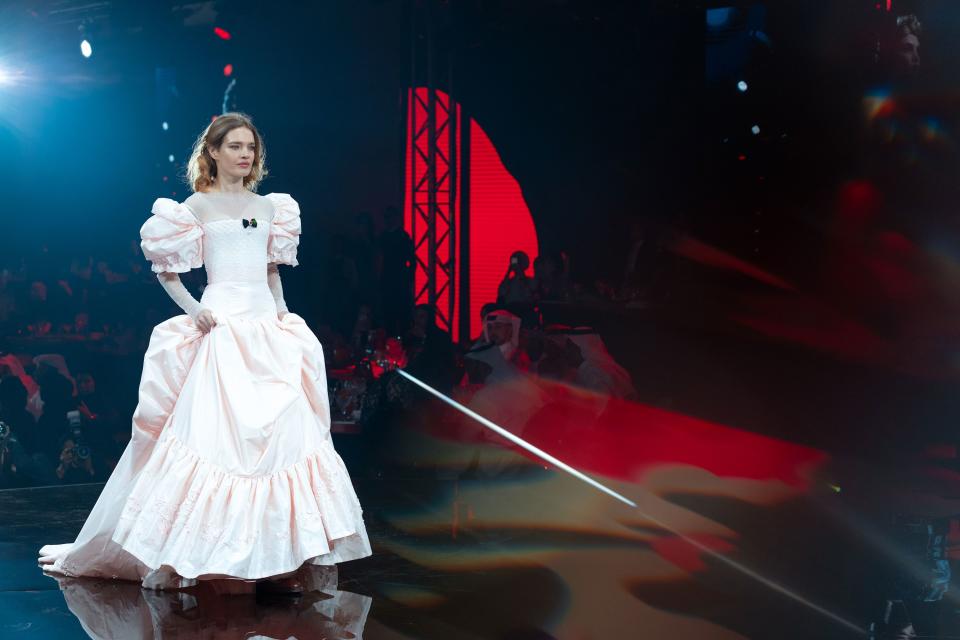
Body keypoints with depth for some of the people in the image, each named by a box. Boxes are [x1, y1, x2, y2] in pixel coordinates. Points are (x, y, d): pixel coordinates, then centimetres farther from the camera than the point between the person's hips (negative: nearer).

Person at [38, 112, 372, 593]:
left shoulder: (269, 207, 16)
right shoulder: (197, 206, 1)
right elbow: (165, 269, 3)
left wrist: (281, 310, 10)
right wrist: (194, 311, -9)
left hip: (268, 327, 5)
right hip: (223, 330, -5)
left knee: (279, 434, -1)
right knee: (217, 433, -10)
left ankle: (271, 554, 2)